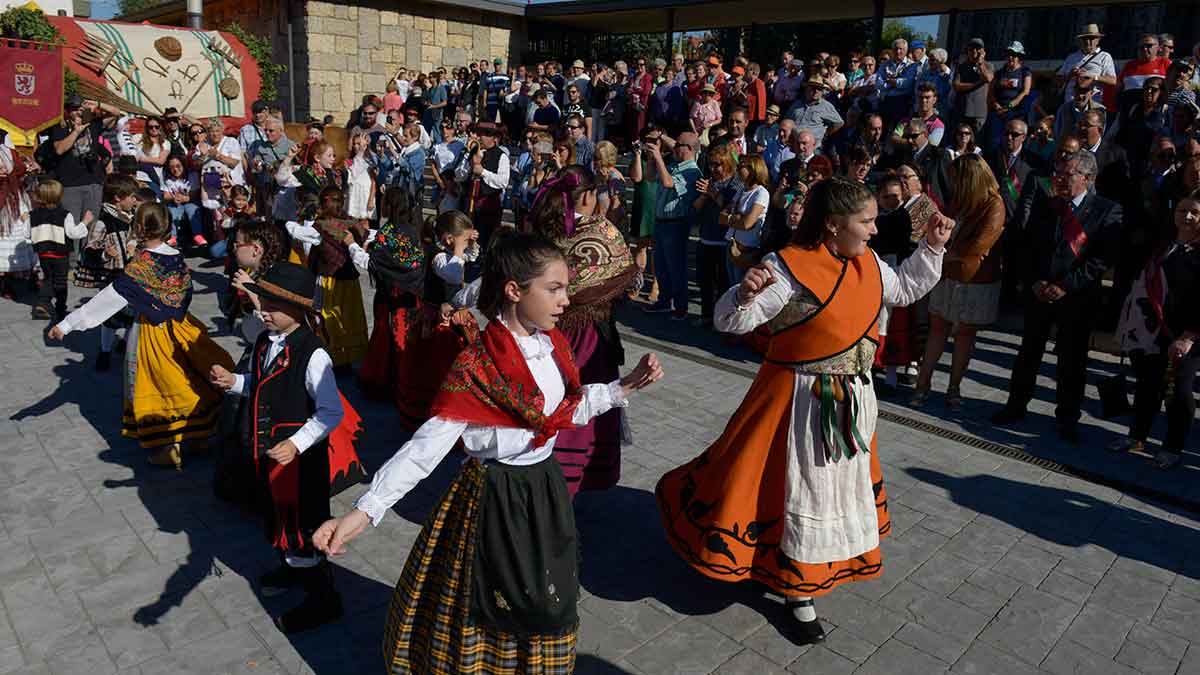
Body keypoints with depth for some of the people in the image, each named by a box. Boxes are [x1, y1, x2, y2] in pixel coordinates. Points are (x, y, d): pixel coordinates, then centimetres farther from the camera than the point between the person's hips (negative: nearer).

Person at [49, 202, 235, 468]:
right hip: (178, 327, 5)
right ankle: (197, 437, 28)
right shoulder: (178, 259, -4)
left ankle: (167, 450, 18)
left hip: (149, 334, -5)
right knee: (190, 381, 16)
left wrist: (66, 325, -12)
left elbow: (104, 302, -17)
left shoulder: (138, 268, -20)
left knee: (155, 389, 9)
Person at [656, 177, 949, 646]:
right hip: (804, 401, -9)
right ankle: (798, 595, 24)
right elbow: (730, 321, -24)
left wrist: (932, 248, 13)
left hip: (853, 398, 9)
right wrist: (746, 293, -44)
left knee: (845, 484, 22)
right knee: (800, 488, 4)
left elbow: (904, 289, 22)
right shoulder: (789, 268, -22)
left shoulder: (868, 263, 2)